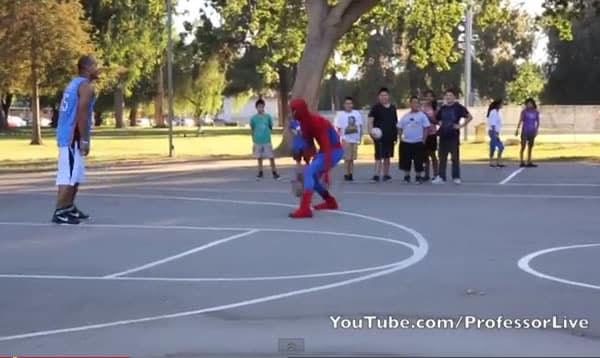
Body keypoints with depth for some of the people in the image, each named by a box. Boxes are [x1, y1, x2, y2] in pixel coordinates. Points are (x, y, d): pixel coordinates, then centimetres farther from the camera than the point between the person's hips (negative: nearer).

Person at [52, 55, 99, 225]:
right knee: (69, 176, -11)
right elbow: (82, 114, -20)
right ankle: (59, 213, -14)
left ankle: (69, 208, 26)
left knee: (75, 175, 18)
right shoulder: (86, 85, -11)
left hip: (67, 136, 10)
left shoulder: (74, 83, 18)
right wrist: (84, 140, -20)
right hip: (73, 138, -10)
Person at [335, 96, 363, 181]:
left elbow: (360, 126, 11)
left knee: (352, 158, 9)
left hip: (355, 139, 3)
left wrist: (360, 137, 6)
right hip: (346, 140, -3)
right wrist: (341, 138, -15)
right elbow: (338, 128, -5)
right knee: (347, 158, -4)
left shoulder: (356, 113, 5)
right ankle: (348, 174, 3)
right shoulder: (341, 115, -5)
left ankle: (350, 174, 15)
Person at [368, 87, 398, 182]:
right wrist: (371, 130, -28)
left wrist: (396, 136, 16)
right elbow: (370, 120, -12)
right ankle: (377, 175, -11)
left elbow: (396, 123, 19)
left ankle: (386, 174, 21)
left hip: (390, 136, 5)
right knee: (379, 156, -9)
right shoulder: (376, 107, -3)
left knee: (387, 156, 12)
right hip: (380, 136, -5)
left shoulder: (393, 108, 13)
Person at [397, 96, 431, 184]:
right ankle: (406, 177, 19)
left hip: (418, 143, -3)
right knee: (406, 161, 6)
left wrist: (424, 140, -8)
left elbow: (426, 128, -3)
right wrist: (400, 138, 4)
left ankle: (418, 177, 10)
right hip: (406, 142, 3)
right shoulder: (405, 116, 8)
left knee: (418, 161, -1)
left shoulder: (422, 115, -1)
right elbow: (400, 128, 15)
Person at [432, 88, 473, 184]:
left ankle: (456, 177, 5)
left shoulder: (458, 107, -5)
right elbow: (437, 119, 27)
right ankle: (441, 177, 9)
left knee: (455, 157, 0)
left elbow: (469, 117, -11)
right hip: (443, 135, 5)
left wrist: (462, 125, -13)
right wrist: (440, 124, 10)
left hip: (453, 136, -5)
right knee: (442, 157, 6)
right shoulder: (442, 108, 12)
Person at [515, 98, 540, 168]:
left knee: (530, 147, 5)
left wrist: (536, 131, 3)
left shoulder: (536, 112, 6)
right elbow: (520, 120, -8)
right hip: (525, 131, -4)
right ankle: (522, 162, 0)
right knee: (523, 147, -4)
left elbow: (538, 122, 12)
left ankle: (529, 162, 9)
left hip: (532, 132, 4)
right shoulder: (524, 111, -4)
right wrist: (517, 130, -14)